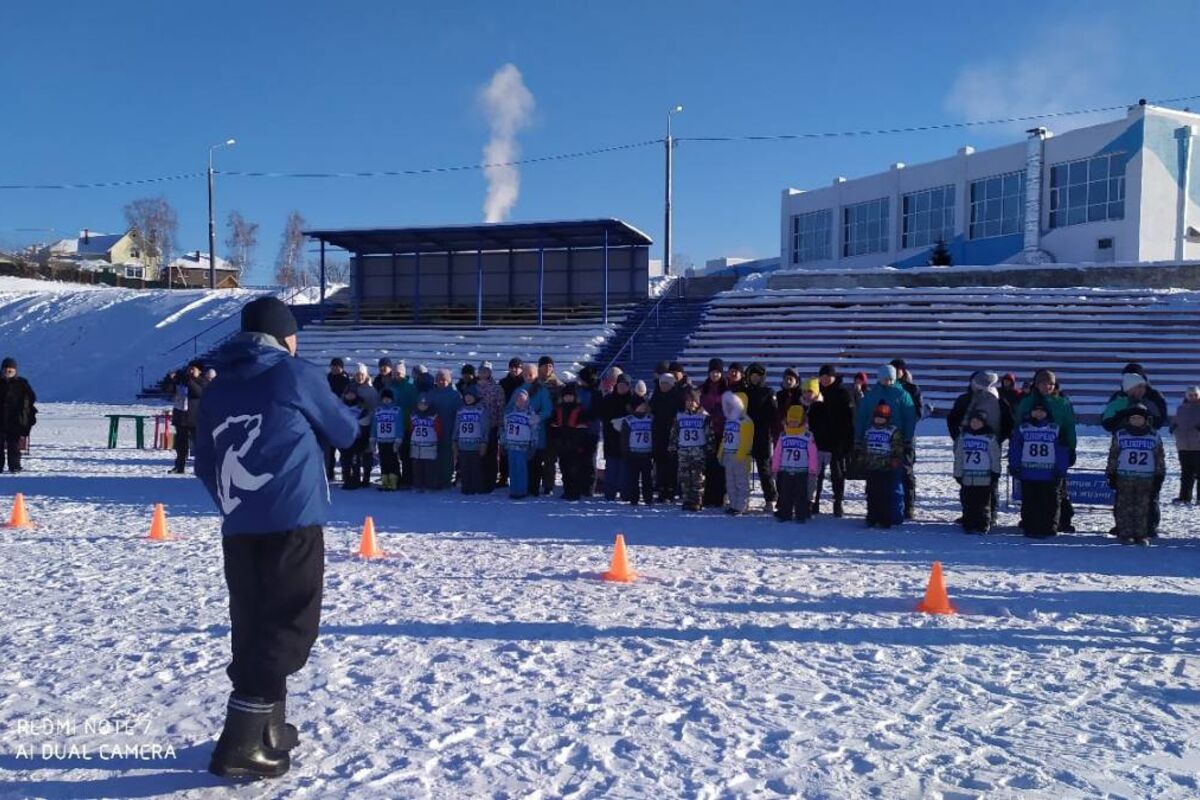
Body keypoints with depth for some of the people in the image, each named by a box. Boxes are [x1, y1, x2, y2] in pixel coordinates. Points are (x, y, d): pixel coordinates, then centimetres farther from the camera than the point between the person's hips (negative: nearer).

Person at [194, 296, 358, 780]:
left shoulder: (216, 391, 15)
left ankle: (267, 730, 23)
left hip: (237, 529, 6)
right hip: (292, 523, -6)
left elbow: (205, 466, 16)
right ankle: (241, 745, -6)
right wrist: (311, 428, 28)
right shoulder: (295, 375, -1)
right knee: (288, 627, -2)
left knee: (253, 627, 14)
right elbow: (344, 432, 8)